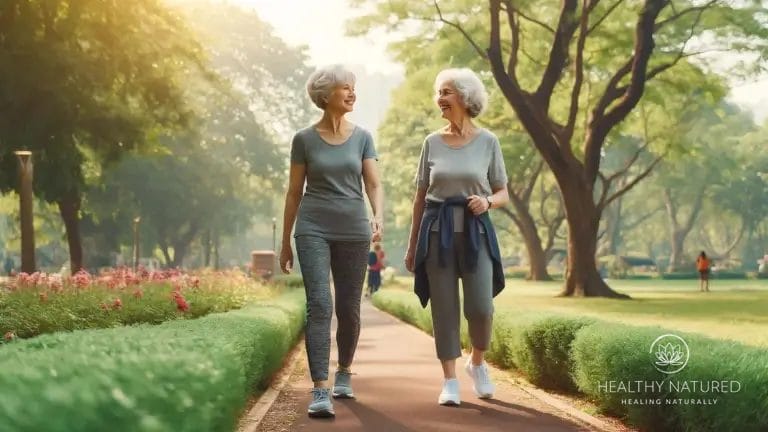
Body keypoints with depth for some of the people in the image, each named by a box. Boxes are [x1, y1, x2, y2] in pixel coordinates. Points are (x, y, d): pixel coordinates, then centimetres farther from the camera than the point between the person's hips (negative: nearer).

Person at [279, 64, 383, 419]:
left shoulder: (362, 137, 5)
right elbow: (294, 192, 5)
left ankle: (344, 373, 33)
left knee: (348, 308, 8)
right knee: (319, 305, -15)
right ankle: (320, 392, -18)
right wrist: (285, 242, 6)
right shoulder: (304, 139, 1)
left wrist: (378, 217, -21)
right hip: (313, 230, -2)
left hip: (353, 231, 2)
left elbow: (374, 185, 0)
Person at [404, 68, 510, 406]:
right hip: (437, 231, 1)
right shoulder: (432, 142, 6)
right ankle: (450, 381, 9)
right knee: (444, 309, 0)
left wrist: (487, 201, -16)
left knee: (480, 307, -9)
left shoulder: (488, 142, 2)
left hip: (475, 231, -1)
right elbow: (420, 198, 10)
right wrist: (412, 245, 9)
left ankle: (477, 362, 20)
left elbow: (504, 194, 7)